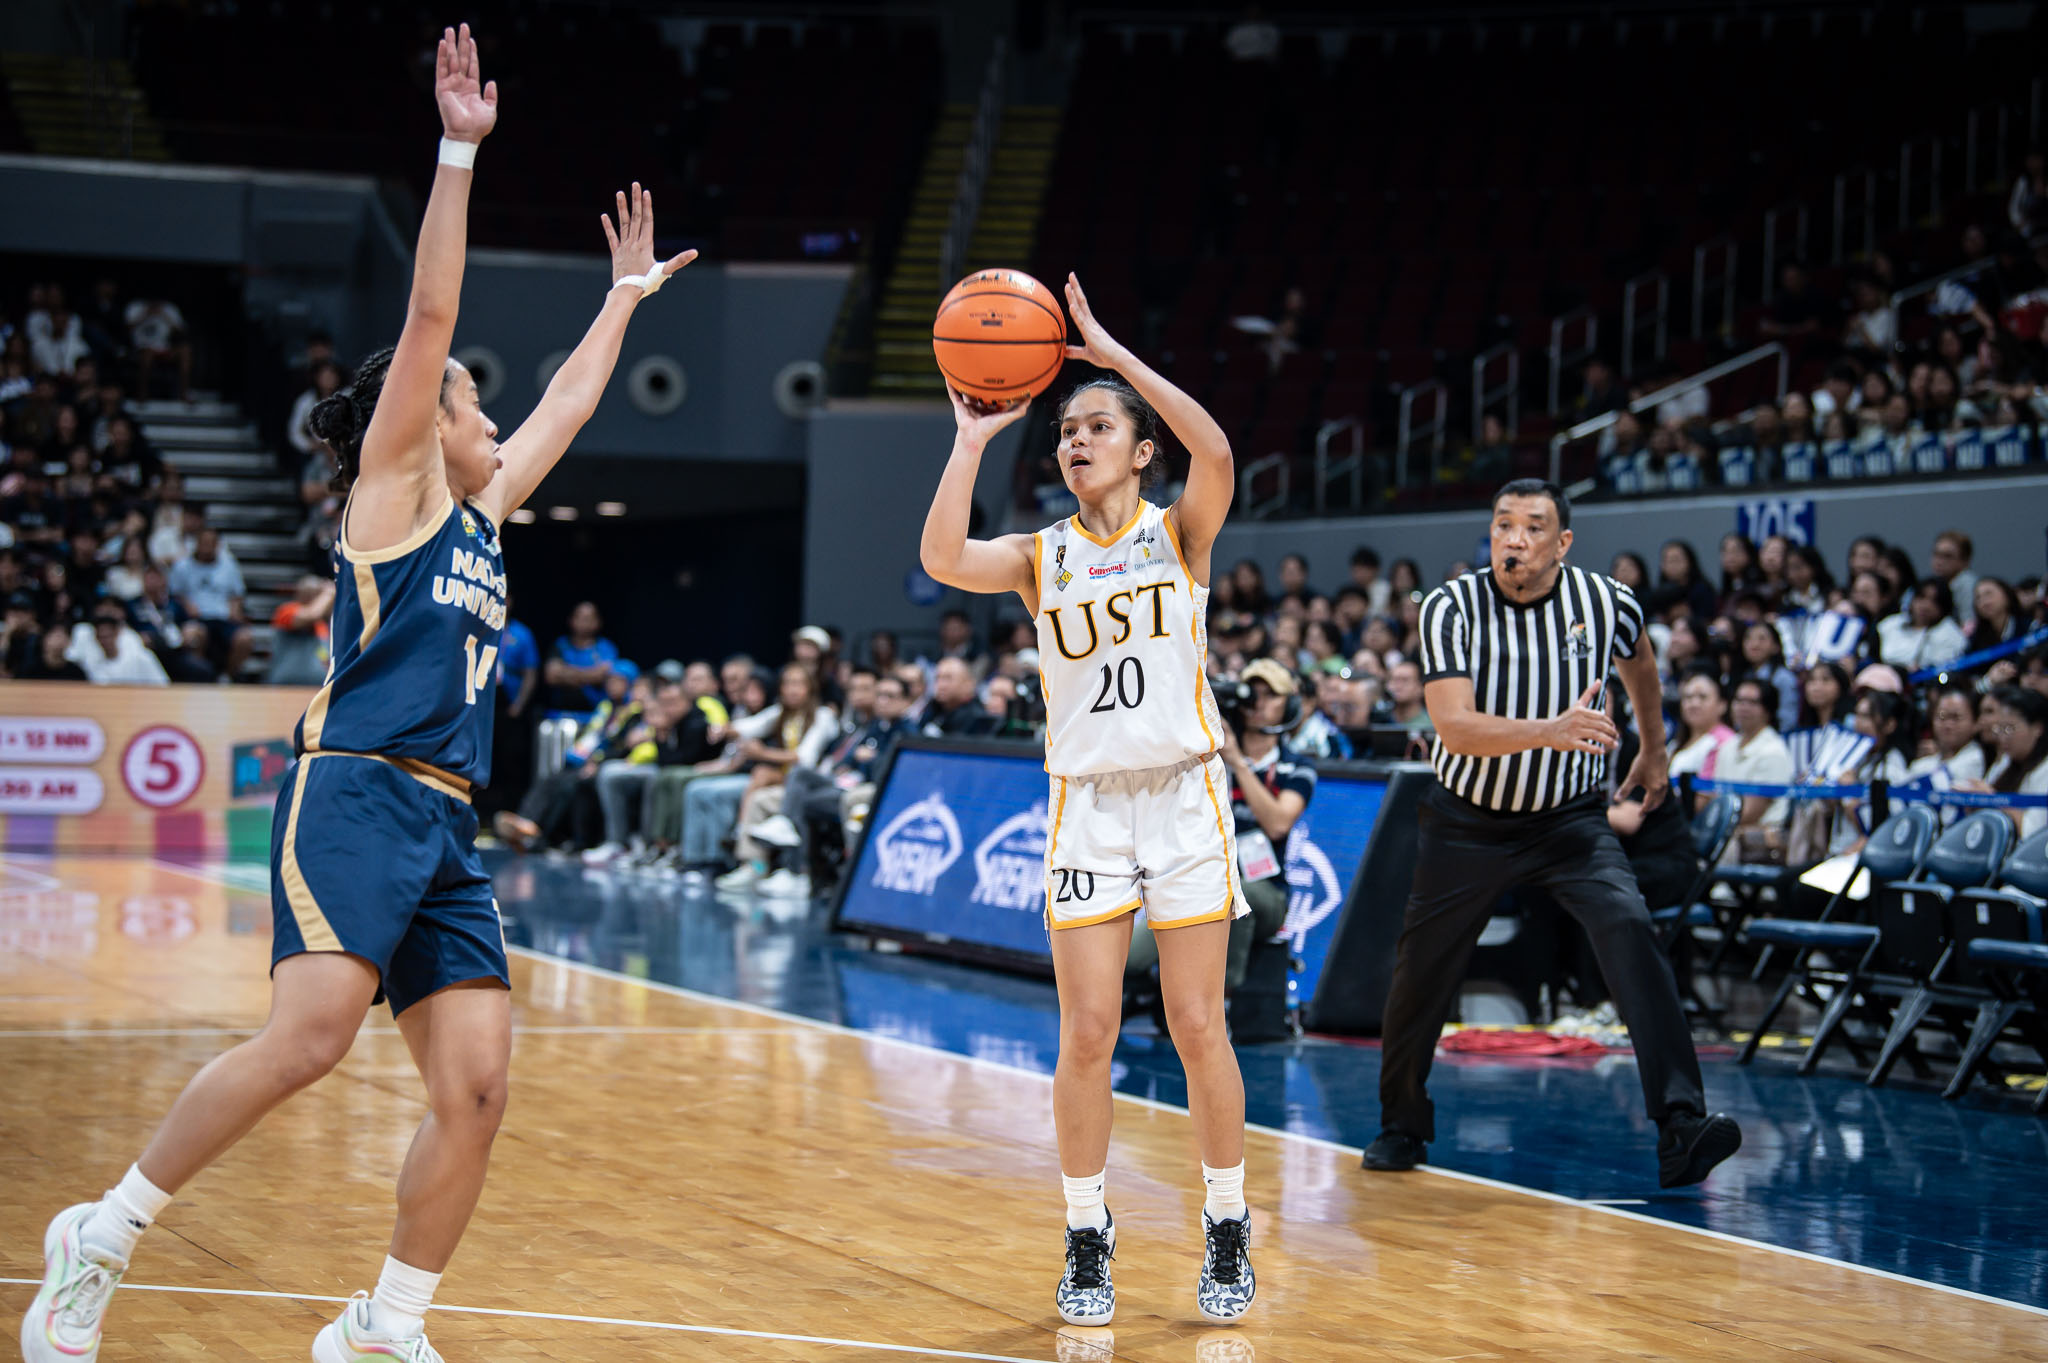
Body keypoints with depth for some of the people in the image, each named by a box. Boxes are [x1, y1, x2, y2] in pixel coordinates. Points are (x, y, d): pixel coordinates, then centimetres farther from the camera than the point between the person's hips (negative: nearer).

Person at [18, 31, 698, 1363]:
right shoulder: (396, 485, 7)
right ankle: (104, 1233, -10)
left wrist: (628, 290, 43)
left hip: (449, 826, 8)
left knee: (477, 1085, -4)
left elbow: (572, 399, 38)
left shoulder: (485, 514, 25)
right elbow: (429, 315, -2)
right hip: (358, 793, -8)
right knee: (314, 1032, -25)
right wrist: (459, 151, -7)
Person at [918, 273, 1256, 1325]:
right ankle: (1087, 1241, 10)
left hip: (1183, 796, -2)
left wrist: (1110, 351, -18)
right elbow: (942, 559, -13)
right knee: (1086, 1031, -2)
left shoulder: (1179, 533, 1)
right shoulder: (1043, 557, 7)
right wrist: (972, 438, -8)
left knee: (1197, 1024, 0)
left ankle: (1228, 1235, 13)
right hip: (1087, 805, 2)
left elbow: (1215, 453, -20)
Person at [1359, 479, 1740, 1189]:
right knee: (1421, 974, 9)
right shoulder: (1452, 609, -17)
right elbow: (1455, 728, -30)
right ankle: (1401, 1126, 36)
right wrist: (1552, 731, -44)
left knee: (1630, 932, -24)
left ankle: (1681, 1129, -30)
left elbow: (1639, 667, 16)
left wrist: (1654, 751, 27)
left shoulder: (1609, 603, -10)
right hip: (1467, 820, 0)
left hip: (1572, 818, 0)